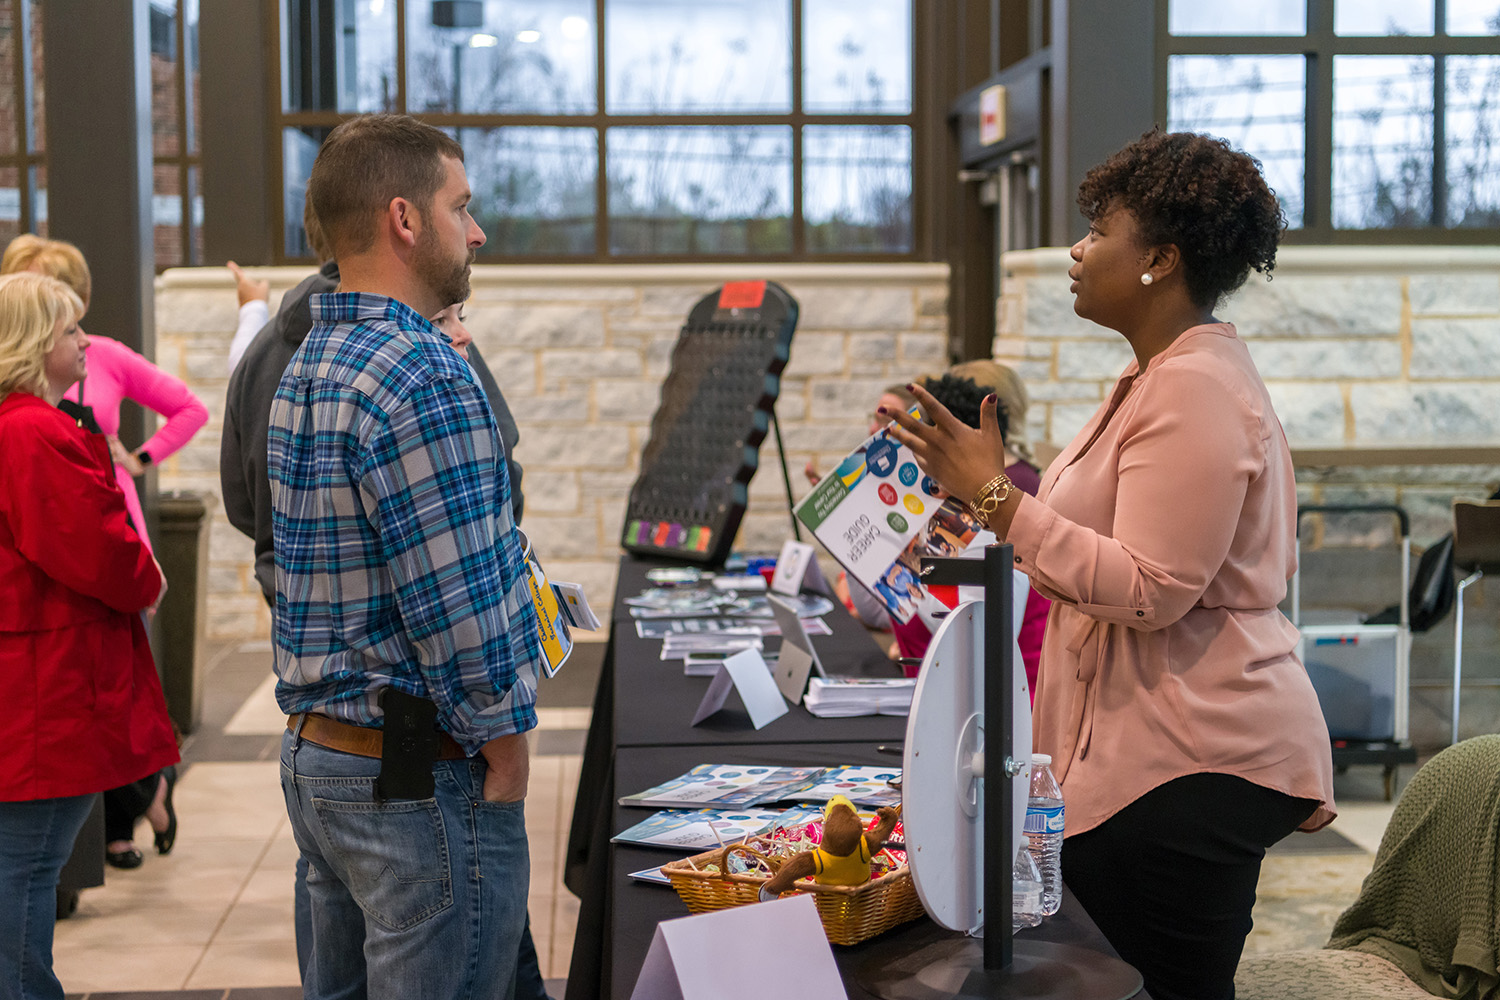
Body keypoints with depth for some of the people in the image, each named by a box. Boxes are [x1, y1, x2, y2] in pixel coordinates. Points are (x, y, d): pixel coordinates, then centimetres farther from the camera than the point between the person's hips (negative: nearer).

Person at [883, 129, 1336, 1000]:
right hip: (1194, 747, 11)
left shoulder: (1193, 392, -17)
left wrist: (996, 495, -21)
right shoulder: (1188, 373, 18)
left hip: (1188, 766, -11)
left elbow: (1149, 592, -23)